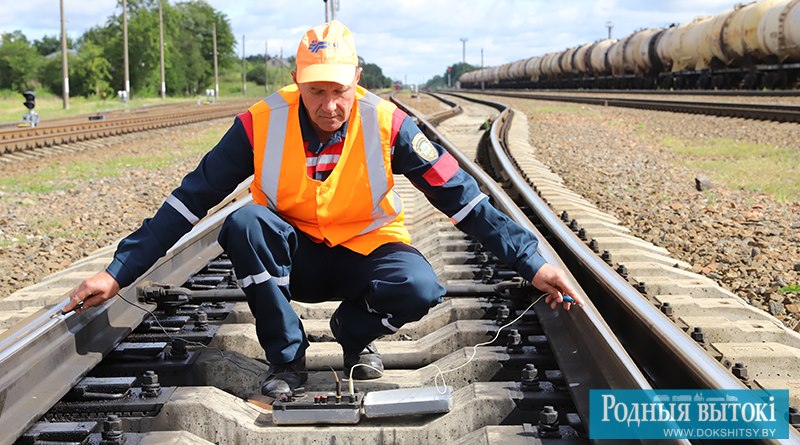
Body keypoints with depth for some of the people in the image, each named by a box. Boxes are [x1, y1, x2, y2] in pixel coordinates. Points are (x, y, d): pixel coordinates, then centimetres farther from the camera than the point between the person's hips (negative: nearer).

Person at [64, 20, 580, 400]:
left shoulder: (386, 124, -18)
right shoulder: (262, 123, -18)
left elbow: (461, 195, -15)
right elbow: (189, 200, -14)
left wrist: (532, 261, -21)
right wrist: (120, 271, -19)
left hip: (365, 253, 0)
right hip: (292, 258, 1)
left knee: (420, 289, -33)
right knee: (244, 223, -31)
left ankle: (355, 333, 4)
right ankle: (287, 357, -13)